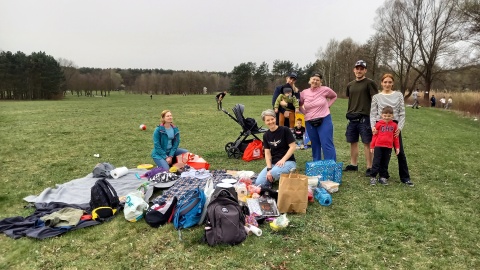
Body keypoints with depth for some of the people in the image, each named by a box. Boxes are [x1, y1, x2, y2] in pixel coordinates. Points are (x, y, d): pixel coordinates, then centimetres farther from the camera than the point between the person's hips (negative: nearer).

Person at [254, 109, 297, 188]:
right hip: (273, 163, 5)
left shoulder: (285, 130, -8)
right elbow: (267, 153, 2)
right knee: (259, 183, -15)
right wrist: (269, 169, -12)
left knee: (274, 172, -38)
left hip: (288, 161, -4)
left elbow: (293, 147, -9)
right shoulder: (266, 135, 6)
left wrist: (283, 160, -19)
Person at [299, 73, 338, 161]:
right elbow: (299, 104, 18)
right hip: (310, 123, 3)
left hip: (324, 121, -3)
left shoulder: (325, 90, -4)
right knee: (315, 145, 13)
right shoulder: (304, 93, 2)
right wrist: (305, 112, 4)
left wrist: (327, 105, 2)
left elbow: (334, 96, 14)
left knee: (327, 145, -6)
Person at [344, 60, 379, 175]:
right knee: (353, 142, 12)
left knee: (367, 142, -3)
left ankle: (369, 167, 3)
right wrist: (349, 113, 13)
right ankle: (353, 164, 24)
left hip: (364, 118, -6)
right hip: (352, 118, 6)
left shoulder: (370, 83, -4)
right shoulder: (350, 85, 13)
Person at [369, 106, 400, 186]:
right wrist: (372, 146, 2)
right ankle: (373, 177, 6)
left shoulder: (394, 125, 5)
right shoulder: (379, 124, -1)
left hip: (388, 147, 2)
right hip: (378, 146, -2)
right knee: (376, 162, 1)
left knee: (385, 163, 11)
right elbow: (374, 135, 2)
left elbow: (395, 137, 11)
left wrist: (397, 147, 10)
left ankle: (383, 177, 20)